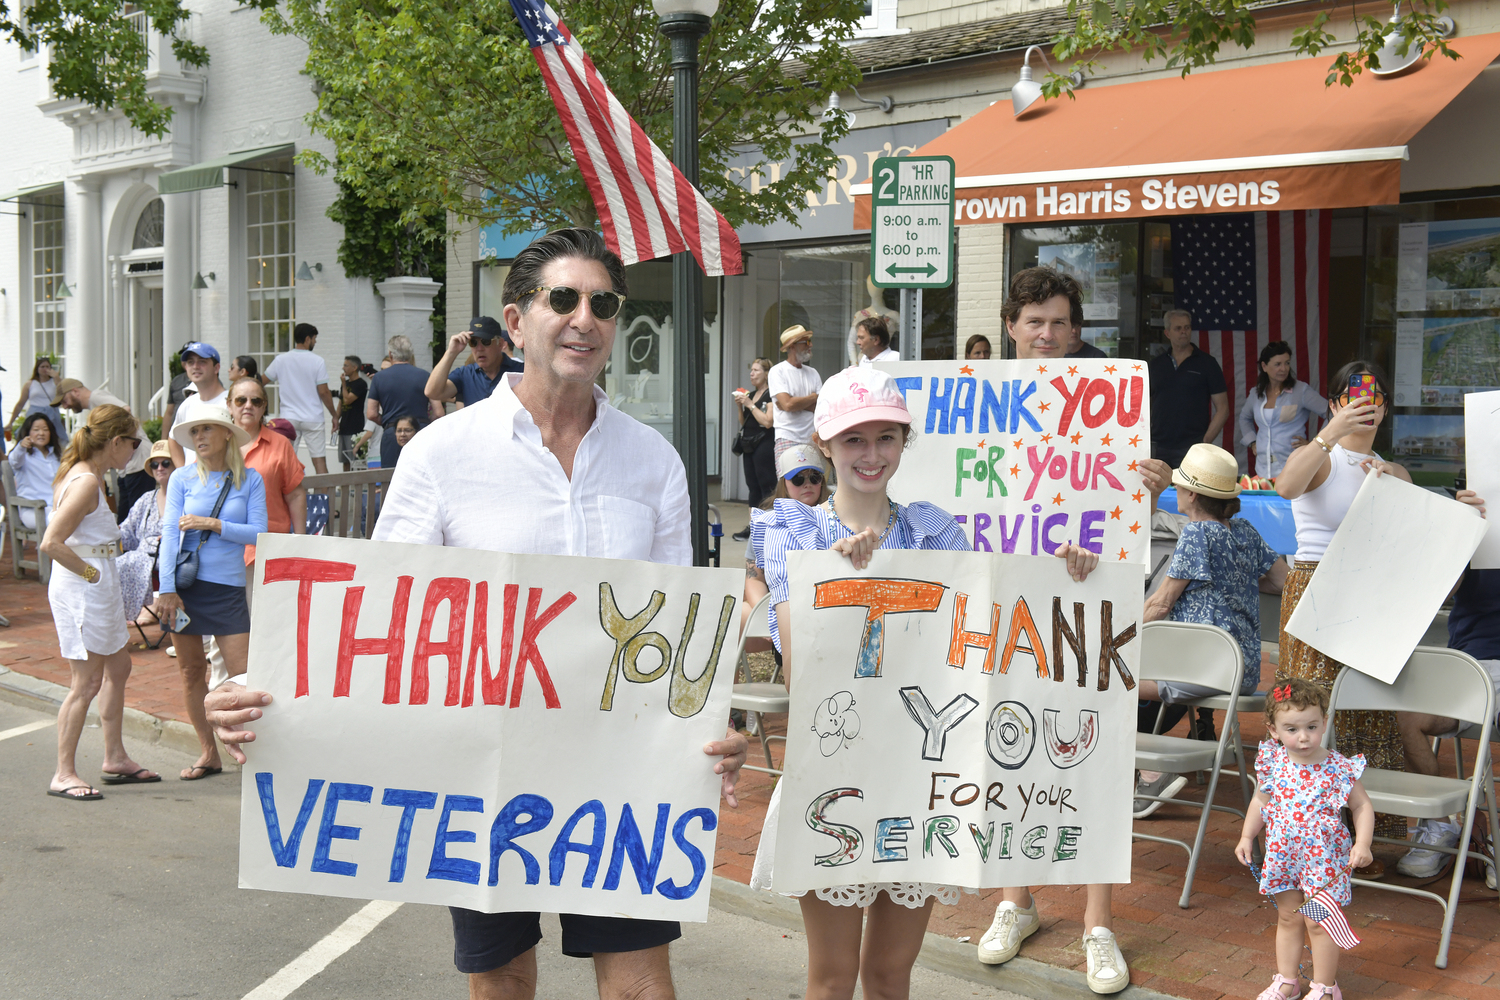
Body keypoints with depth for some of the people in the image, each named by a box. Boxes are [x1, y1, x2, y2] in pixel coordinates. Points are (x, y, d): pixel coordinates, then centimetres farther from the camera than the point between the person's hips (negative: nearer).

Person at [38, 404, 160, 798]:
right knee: (87, 682, -4)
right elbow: (51, 543, -26)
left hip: (97, 588, 11)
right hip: (82, 590, -11)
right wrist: (90, 572, -17)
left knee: (117, 667, 17)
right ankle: (64, 774, 4)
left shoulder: (85, 476, 10)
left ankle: (115, 759, 27)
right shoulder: (86, 482, -20)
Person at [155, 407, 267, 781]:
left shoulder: (250, 480, 2)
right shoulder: (183, 478, 3)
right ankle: (208, 753, 18)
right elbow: (170, 533, -2)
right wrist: (167, 589, -8)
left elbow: (258, 533, -4)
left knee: (243, 673, -7)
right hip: (184, 584, 1)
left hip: (228, 586, -1)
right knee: (191, 670, 7)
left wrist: (213, 524, -14)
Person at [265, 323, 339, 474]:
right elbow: (323, 392, -7)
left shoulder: (280, 360, 3)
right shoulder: (318, 362, -6)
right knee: (319, 461, -1)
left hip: (289, 418, 3)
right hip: (313, 419, -2)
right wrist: (335, 415, 3)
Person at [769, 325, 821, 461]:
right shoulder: (778, 371, -2)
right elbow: (787, 403, -13)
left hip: (811, 438, 5)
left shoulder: (812, 373, 15)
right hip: (788, 439, -5)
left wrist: (797, 404, -10)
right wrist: (814, 397, 1)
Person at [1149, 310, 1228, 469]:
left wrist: (1205, 442, -8)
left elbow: (1222, 409, 2)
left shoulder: (1206, 363, 5)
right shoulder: (1156, 364, 14)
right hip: (1157, 448, 3)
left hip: (1191, 449, -3)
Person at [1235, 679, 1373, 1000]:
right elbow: (1260, 801, 11)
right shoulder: (1273, 763, -5)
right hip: (1283, 854, 4)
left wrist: (1362, 844, -16)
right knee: (1288, 918, 17)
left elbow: (1362, 806, -5)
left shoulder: (1339, 768, -15)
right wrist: (1246, 836, 8)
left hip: (1323, 858, -4)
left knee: (1319, 922, 3)